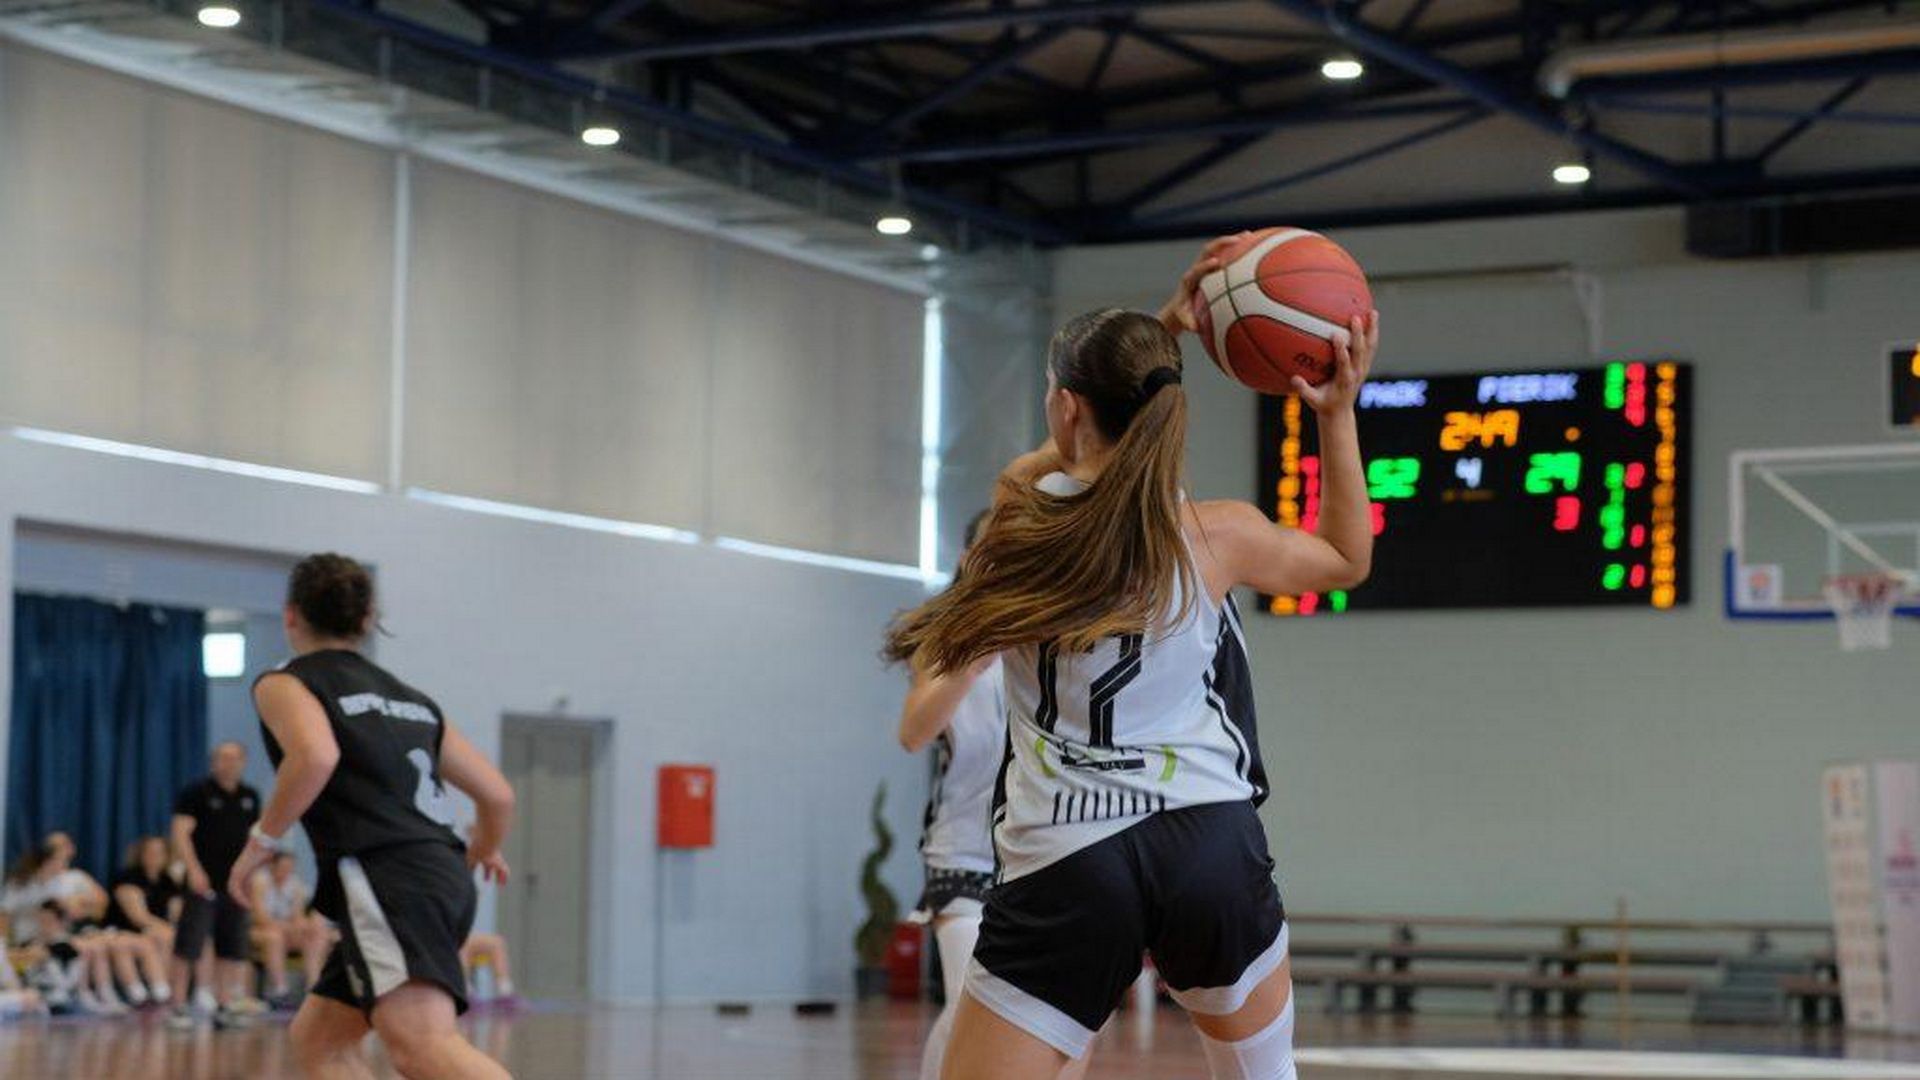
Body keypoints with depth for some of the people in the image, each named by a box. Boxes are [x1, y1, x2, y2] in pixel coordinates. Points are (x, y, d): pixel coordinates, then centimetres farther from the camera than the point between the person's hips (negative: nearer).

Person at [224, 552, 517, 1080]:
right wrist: (484, 851, 45)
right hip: (446, 875, 8)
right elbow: (498, 794, 24)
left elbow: (315, 756, -15)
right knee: (316, 1038, 21)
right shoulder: (411, 699, 26)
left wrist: (262, 840, -3)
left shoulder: (284, 683, 8)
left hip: (387, 879, -8)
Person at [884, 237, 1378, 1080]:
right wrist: (1338, 413, 16)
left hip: (1062, 868, -1)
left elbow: (1086, 460, 26)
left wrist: (1166, 324, 23)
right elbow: (1349, 560, 19)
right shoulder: (1216, 537, -1)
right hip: (1209, 845, 1)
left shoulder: (1018, 507, 1)